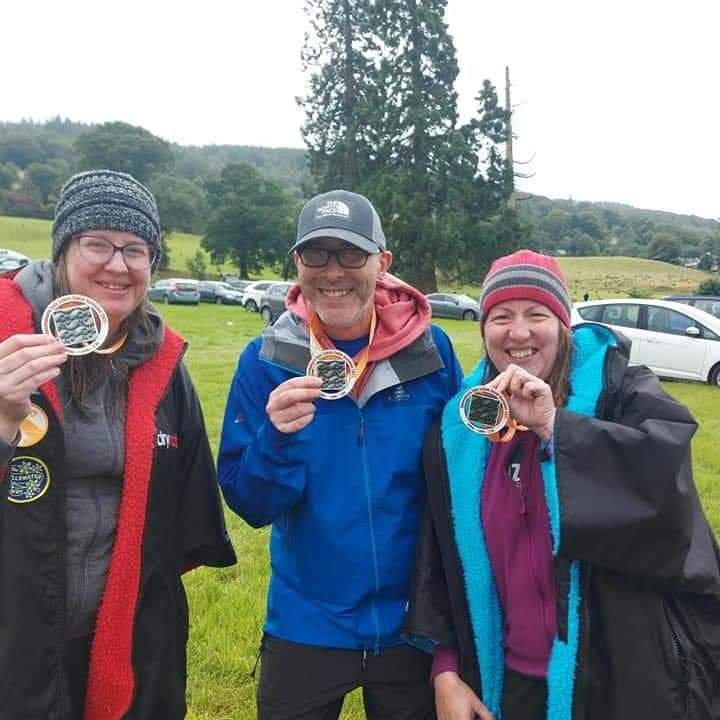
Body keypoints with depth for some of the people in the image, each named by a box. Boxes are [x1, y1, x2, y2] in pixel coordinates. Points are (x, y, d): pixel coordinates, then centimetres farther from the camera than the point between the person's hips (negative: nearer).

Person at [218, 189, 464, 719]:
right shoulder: (267, 361, -9)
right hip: (305, 626, 0)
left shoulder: (431, 350, -9)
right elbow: (249, 505, -9)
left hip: (412, 623, 1)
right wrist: (277, 437, -28)